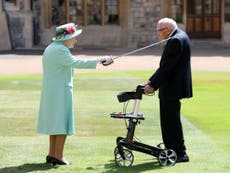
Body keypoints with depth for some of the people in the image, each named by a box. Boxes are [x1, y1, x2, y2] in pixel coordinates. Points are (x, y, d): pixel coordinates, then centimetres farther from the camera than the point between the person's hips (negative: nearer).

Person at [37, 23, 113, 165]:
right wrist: (99, 60, -24)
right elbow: (76, 63, -25)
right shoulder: (60, 50, -17)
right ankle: (58, 156, -5)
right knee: (63, 122, -5)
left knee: (55, 121, 15)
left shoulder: (51, 48, 16)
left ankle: (52, 154, 19)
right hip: (60, 91, -10)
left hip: (50, 91, 10)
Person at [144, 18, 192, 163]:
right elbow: (166, 65, 15)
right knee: (167, 119, 16)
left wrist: (152, 85, -19)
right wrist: (152, 82, 12)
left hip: (173, 88, -11)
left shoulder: (176, 40, -19)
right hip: (171, 87, 11)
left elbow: (167, 67, -23)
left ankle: (181, 153, 0)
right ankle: (170, 149, 24)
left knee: (172, 120, -5)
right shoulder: (179, 36, 13)